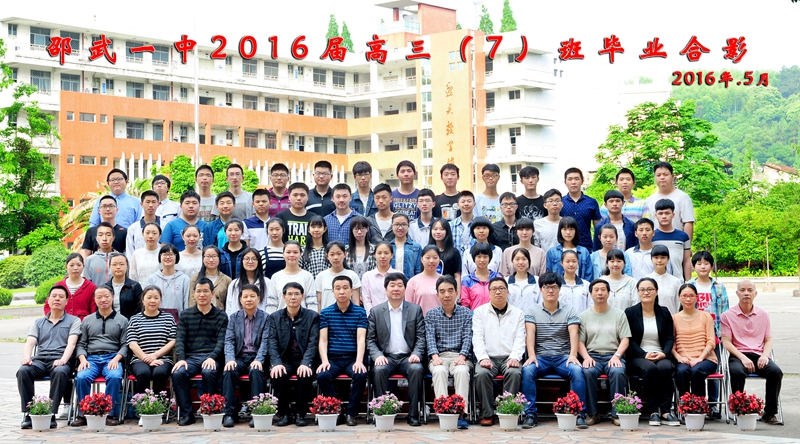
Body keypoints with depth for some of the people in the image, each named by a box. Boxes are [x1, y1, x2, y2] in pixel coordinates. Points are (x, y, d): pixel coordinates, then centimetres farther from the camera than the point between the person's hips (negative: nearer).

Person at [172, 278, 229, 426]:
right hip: (191, 357, 2)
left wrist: (212, 358, -18)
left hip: (211, 357, -2)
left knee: (209, 372, -35)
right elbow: (180, 339, 7)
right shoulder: (185, 315, 16)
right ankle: (186, 414, -20)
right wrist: (181, 359, -11)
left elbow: (221, 341, 1)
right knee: (178, 373, -30)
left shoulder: (221, 316, 12)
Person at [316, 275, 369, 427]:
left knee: (361, 375, -32)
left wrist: (359, 361, -19)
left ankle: (351, 413, -14)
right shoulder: (325, 313, 10)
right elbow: (323, 340, 3)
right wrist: (324, 361, -14)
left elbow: (361, 339, -3)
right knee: (322, 376, -30)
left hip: (353, 358, -1)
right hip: (332, 358, 1)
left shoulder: (360, 312, 8)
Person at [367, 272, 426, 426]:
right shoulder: (375, 311, 10)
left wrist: (416, 354, -12)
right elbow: (370, 339, 6)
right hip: (386, 357, 0)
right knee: (379, 370, -33)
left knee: (417, 369, -32)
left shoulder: (416, 309, 11)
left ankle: (413, 414, -24)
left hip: (408, 357, 0)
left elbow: (421, 337, 6)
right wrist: (377, 355, -12)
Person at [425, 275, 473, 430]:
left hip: (460, 355, 0)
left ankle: (461, 412, -40)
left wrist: (462, 356, -15)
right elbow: (430, 338, 2)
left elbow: (467, 337, 2)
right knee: (439, 371, -34)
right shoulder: (431, 314, 14)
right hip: (439, 356, 0)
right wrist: (435, 356, -17)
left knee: (462, 371, -34)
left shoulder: (466, 313, 12)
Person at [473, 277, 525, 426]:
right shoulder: (479, 312, 12)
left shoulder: (518, 313, 14)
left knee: (514, 372, -33)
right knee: (481, 373, -32)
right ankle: (487, 414, -20)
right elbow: (478, 338, 2)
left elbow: (520, 339, 4)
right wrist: (483, 358, -15)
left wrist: (515, 357, -15)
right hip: (488, 358, 0)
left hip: (509, 358, 0)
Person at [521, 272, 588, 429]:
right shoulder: (531, 310, 9)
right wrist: (531, 355, -22)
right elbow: (530, 333, -5)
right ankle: (530, 414, -25)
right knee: (527, 370, -31)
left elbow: (573, 333, -5)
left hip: (563, 357, 0)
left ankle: (580, 414, -23)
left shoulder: (570, 311, 9)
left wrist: (573, 355, -23)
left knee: (577, 371, -31)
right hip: (540, 357, 0)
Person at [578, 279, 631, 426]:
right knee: (587, 372, -34)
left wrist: (616, 356, -11)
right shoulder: (584, 316, 13)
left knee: (618, 372, -34)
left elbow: (625, 339, 6)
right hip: (592, 355, 0)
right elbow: (580, 341, 8)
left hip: (613, 355, 0)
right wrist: (586, 357, -11)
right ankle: (592, 414, -24)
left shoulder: (619, 314, 13)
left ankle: (617, 413, -23)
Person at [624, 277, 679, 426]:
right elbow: (629, 340, -1)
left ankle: (665, 412, -30)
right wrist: (645, 354, -15)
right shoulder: (630, 312, 8)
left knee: (665, 367, -33)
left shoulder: (664, 312, 15)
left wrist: (663, 354, -12)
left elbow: (670, 338, 9)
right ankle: (652, 412, -31)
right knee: (650, 368, -35)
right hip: (638, 357, -2)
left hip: (661, 356, 2)